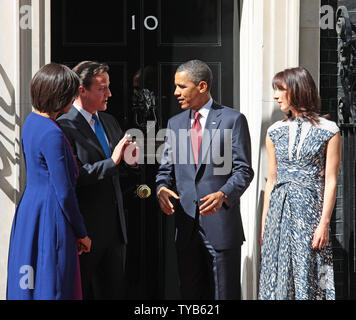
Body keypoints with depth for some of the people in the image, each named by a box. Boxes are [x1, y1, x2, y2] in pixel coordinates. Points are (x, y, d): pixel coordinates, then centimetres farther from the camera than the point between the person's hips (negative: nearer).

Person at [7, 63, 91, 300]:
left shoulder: (32, 120, 8)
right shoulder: (52, 134, -21)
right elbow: (64, 192, -19)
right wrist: (82, 233, -8)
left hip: (30, 208, 10)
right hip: (50, 218, -10)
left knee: (29, 286, 16)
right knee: (51, 288, -2)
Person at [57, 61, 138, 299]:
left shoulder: (109, 121, 12)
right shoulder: (65, 126, -13)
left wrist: (131, 159, -2)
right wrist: (112, 162, -24)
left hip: (115, 225, 7)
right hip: (86, 228, -7)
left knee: (116, 291, 13)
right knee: (84, 292, 5)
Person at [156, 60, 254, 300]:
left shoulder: (232, 120, -1)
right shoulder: (175, 123, 14)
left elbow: (243, 170, -6)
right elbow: (166, 168, 14)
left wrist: (223, 194, -23)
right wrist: (162, 188, -9)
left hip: (221, 224, -4)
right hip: (186, 225, 5)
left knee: (225, 294, 1)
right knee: (191, 293, 11)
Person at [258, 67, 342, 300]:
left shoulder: (328, 131, -2)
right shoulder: (275, 132, 10)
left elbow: (331, 181, -4)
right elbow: (272, 180, 12)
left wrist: (324, 223, -10)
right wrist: (265, 222, 9)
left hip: (310, 209, -4)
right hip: (280, 209, 4)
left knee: (307, 272, -1)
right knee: (278, 274, 5)